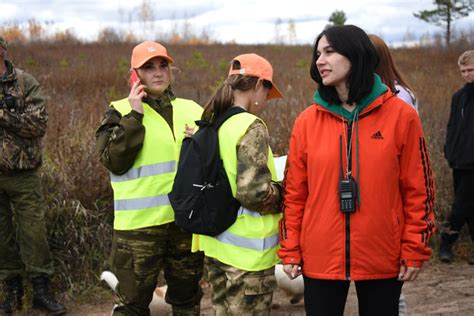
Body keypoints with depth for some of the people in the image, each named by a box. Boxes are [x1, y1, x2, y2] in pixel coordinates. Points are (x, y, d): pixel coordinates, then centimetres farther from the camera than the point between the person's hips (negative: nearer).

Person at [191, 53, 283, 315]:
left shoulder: (211, 125, 7)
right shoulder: (251, 127, -17)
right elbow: (253, 193, -23)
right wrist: (283, 196, -4)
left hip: (215, 243, 8)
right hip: (247, 250, -8)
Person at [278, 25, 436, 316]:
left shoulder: (401, 116, -4)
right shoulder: (307, 121, 1)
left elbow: (418, 189, -2)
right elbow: (295, 192, 4)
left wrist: (415, 250, -4)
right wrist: (290, 250, 2)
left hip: (383, 259, -1)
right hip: (321, 259, 1)